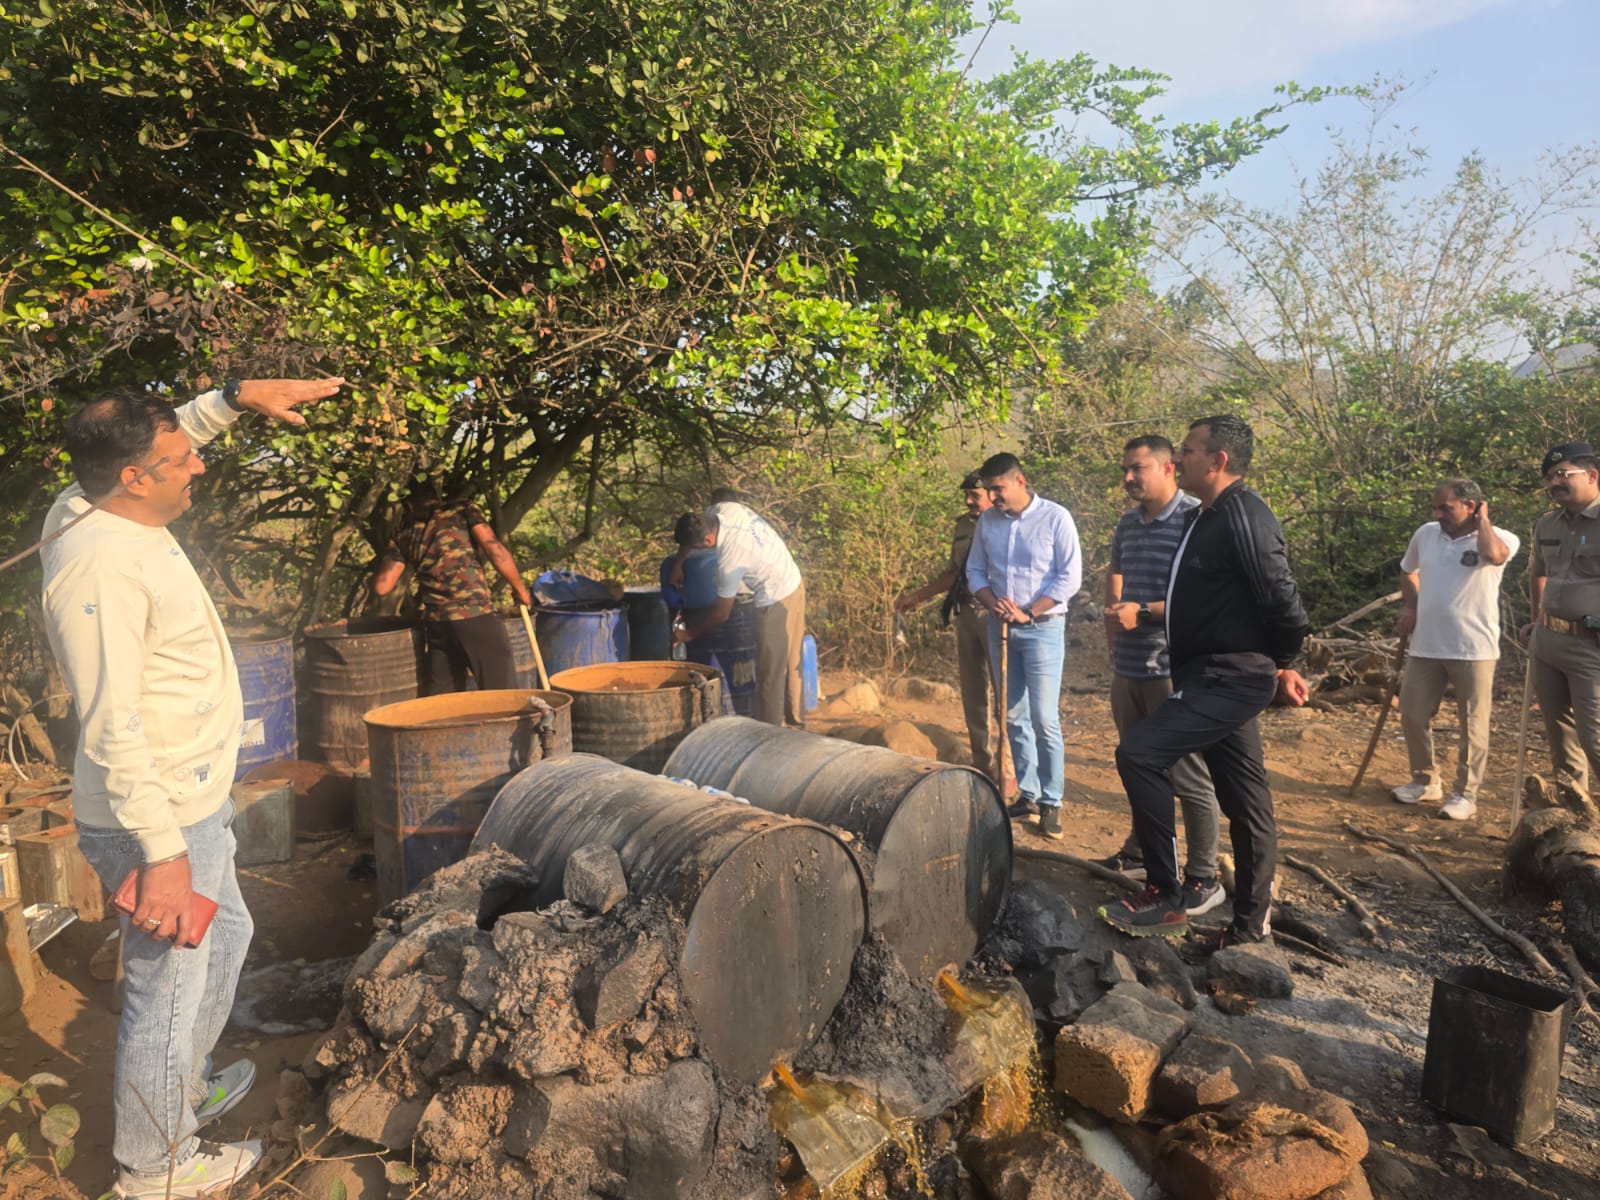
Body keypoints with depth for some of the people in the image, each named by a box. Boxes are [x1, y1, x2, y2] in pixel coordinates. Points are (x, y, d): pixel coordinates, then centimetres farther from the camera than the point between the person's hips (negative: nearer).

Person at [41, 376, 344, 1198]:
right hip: (159, 821, -11)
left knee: (225, 936, 28)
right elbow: (113, 730, -28)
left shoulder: (103, 506, 1)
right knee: (169, 988, 7)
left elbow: (167, 442, 24)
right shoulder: (100, 566, -27)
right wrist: (163, 855, -26)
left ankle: (185, 1088, 50)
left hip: (192, 802, 11)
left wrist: (239, 396, 11)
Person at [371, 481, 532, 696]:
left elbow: (381, 587, 7)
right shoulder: (464, 512, 7)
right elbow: (494, 550, -6)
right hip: (477, 616, -4)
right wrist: (520, 588, 5)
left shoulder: (404, 537, 14)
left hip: (436, 624, 4)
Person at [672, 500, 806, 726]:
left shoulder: (729, 560, -27)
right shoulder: (723, 510, -10)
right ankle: (796, 722, 30)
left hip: (776, 600, -9)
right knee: (790, 664, 19)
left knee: (770, 673, 0)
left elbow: (721, 614, -14)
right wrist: (678, 565, 6)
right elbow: (690, 532, 13)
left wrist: (689, 634, -1)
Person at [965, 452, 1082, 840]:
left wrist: (1029, 612, -15)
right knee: (1014, 717, 10)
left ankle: (1051, 802, 5)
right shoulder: (987, 521, 5)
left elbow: (1070, 576, -11)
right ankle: (1028, 793, 22)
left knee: (1045, 719, -6)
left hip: (1042, 629, -5)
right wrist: (992, 604, -8)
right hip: (1001, 628, 5)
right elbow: (975, 571, 11)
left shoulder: (1055, 518, -9)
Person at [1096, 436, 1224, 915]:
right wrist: (1113, 612, 11)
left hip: (1175, 671, -8)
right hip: (1128, 666, 8)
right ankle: (1140, 855, 37)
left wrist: (1142, 612, -22)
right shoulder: (1129, 522, 10)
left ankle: (1203, 880, 14)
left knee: (1189, 779, 1)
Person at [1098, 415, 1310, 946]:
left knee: (1139, 753, -17)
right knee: (1245, 801, 13)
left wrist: (1282, 665, -6)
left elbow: (1280, 595, -20)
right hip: (1214, 677, 10)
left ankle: (1165, 896, -7)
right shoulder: (1209, 517, 15)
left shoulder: (1243, 514, -16)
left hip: (1231, 677, -10)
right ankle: (1252, 925, 23)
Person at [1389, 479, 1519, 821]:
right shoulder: (1425, 534, 5)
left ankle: (1466, 793, 19)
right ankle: (1425, 780, 28)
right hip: (1426, 646, 5)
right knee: (1413, 716, 9)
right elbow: (1407, 571, 23)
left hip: (1474, 649, -5)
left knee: (1472, 724, 5)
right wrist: (1409, 607, 9)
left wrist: (1483, 518, -17)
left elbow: (1492, 555, -35)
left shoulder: (1500, 538, -9)